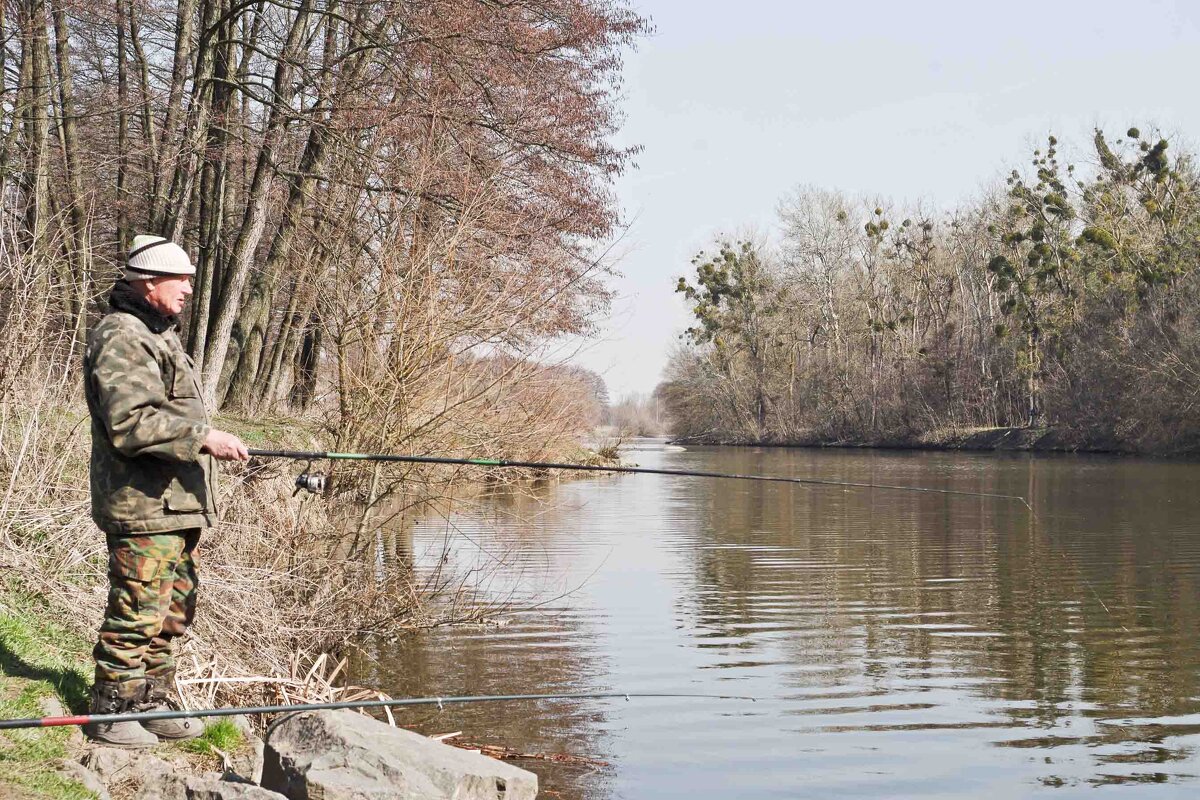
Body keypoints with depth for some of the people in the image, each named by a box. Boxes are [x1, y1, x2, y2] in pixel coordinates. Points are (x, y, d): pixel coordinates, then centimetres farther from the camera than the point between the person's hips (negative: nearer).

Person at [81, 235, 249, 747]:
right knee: (137, 612, -8)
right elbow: (129, 422, -24)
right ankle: (110, 714, 1)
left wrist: (207, 442, 23)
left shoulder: (159, 336, 22)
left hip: (174, 507, 11)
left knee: (172, 611, 16)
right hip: (142, 505, -11)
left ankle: (152, 705, 26)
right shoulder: (122, 338, -14)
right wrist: (202, 437, -23)